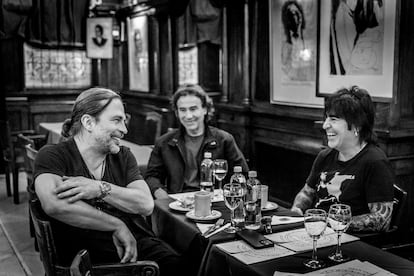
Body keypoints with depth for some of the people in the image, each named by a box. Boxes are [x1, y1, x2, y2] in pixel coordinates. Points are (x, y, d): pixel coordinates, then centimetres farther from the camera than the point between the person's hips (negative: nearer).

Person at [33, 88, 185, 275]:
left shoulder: (123, 156, 16)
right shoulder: (52, 156, 2)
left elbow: (146, 205, 2)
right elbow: (54, 205, -18)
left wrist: (100, 189, -13)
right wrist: (118, 226, -13)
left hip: (139, 244, 5)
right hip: (88, 254, -4)